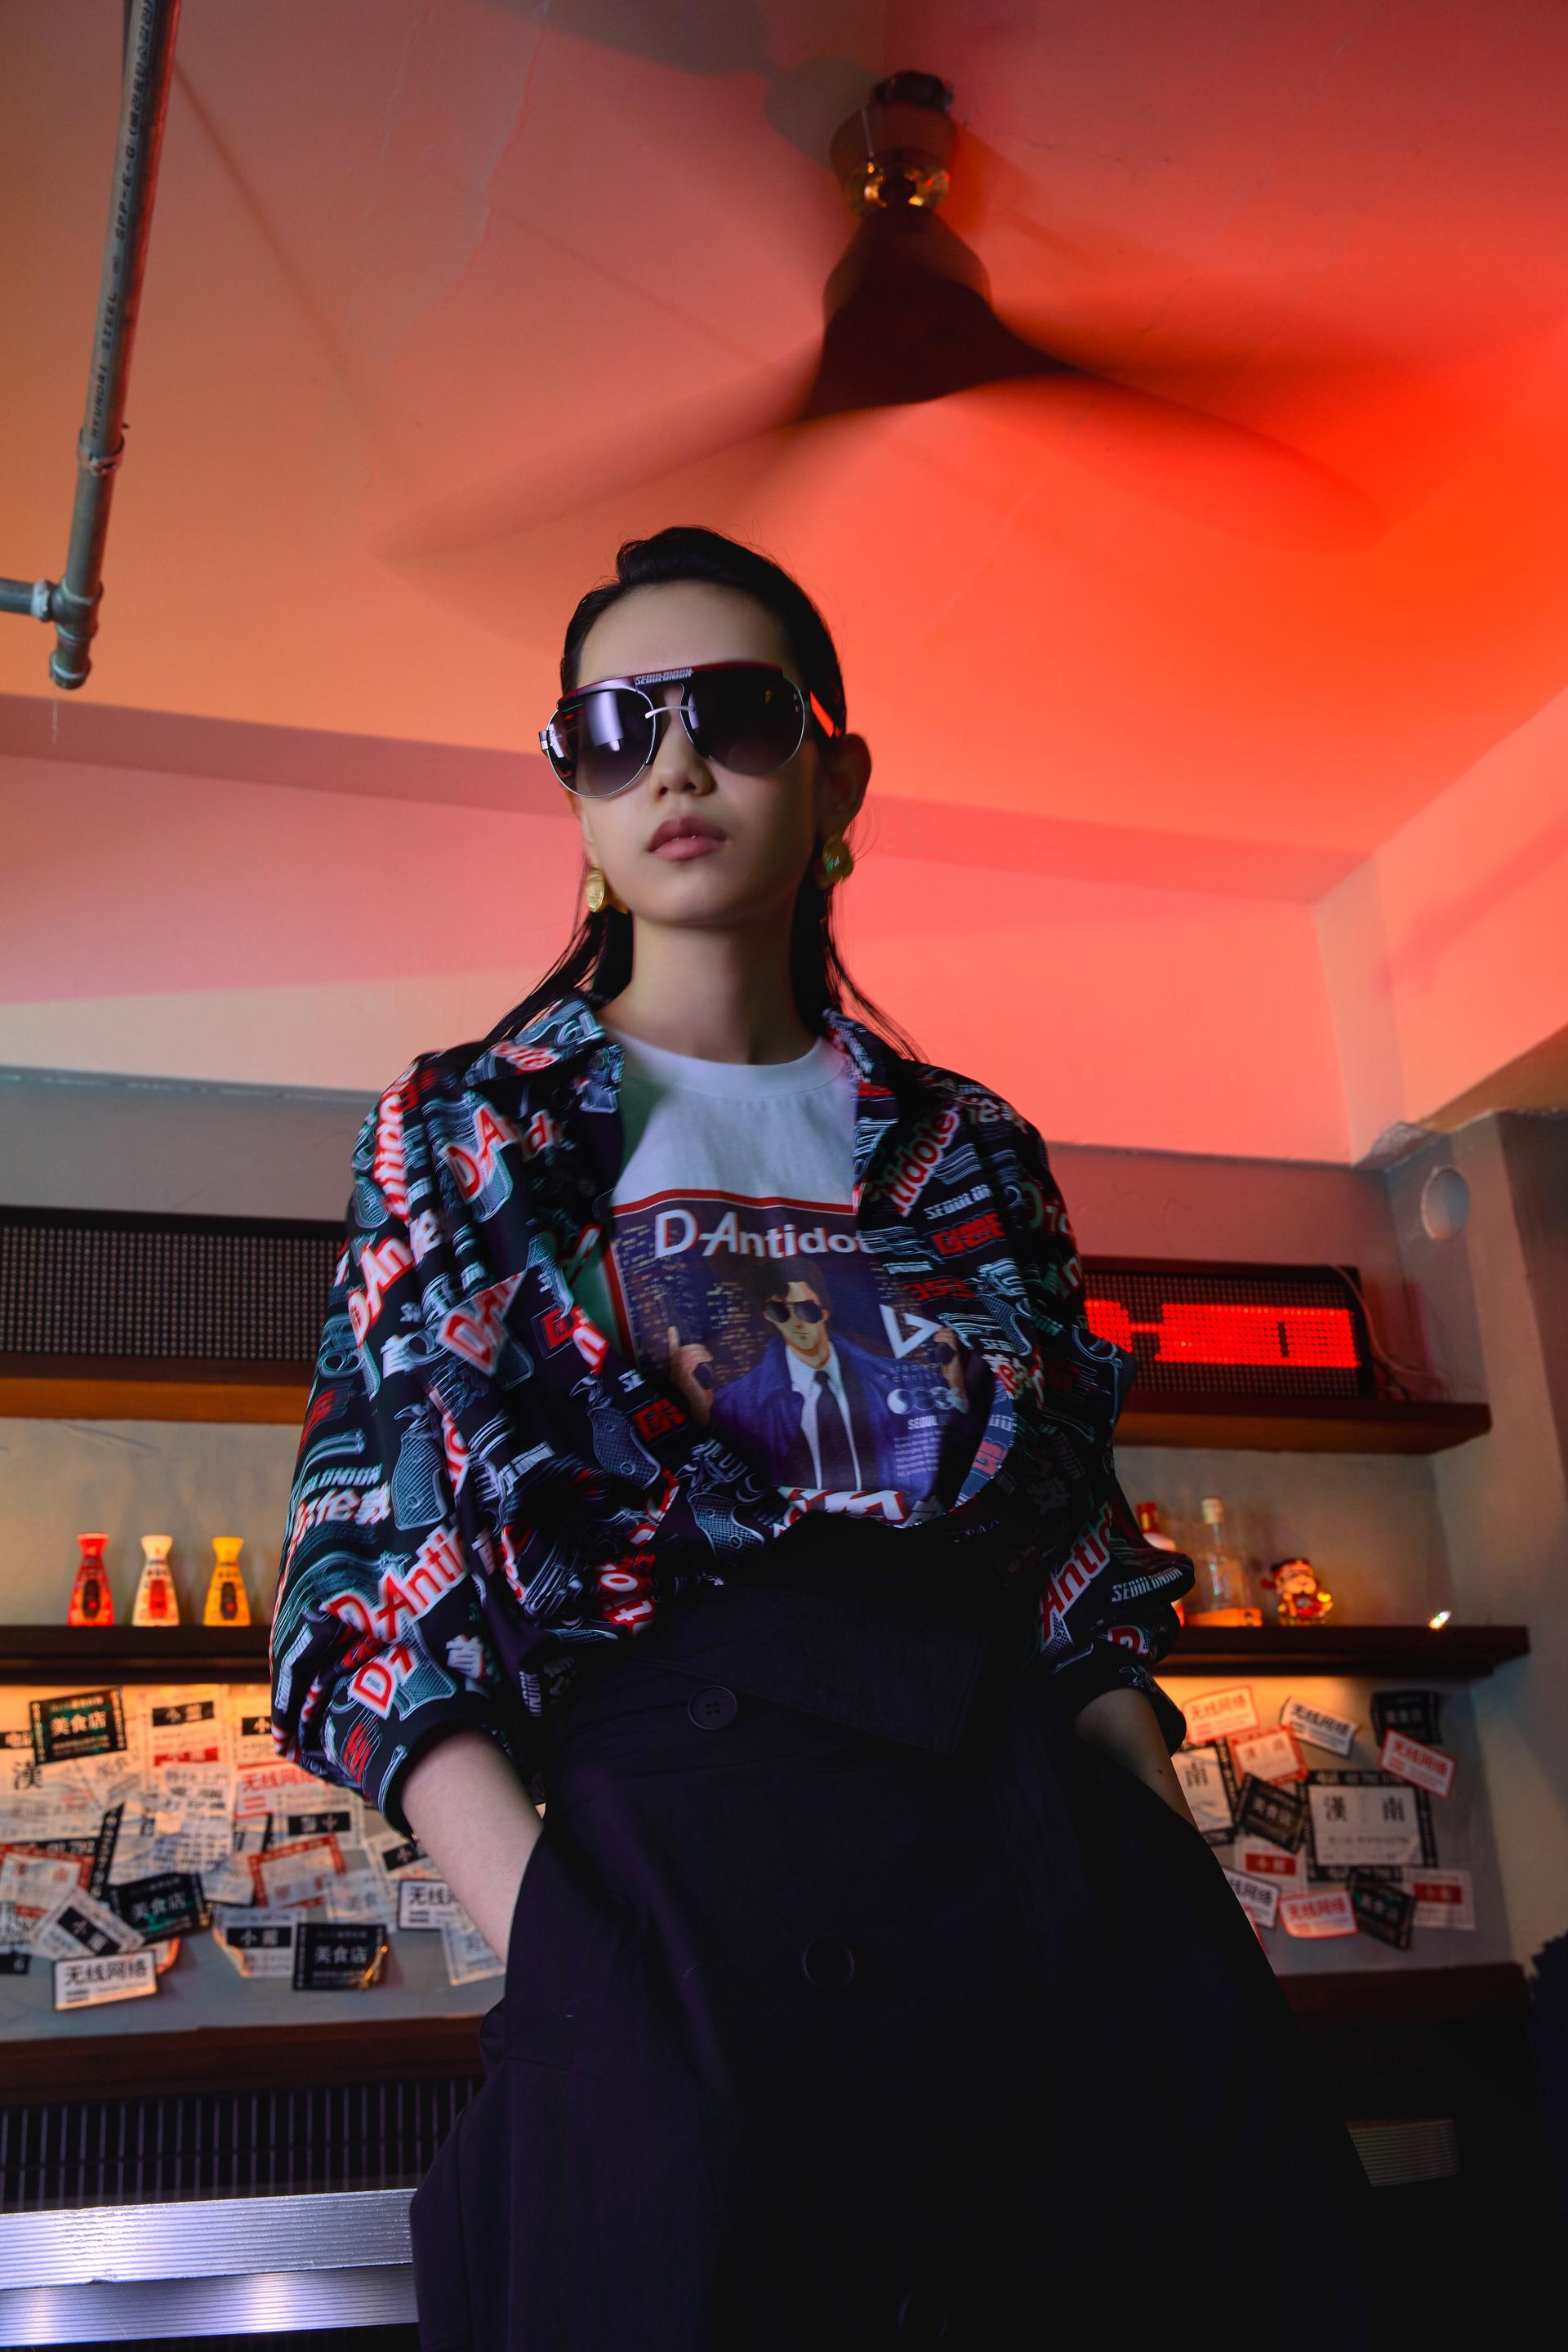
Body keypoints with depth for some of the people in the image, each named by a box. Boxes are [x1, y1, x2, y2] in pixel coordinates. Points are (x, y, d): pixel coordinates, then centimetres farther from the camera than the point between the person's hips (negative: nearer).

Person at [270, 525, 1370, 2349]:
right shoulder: (460, 1135, 7)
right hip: (669, 1840, -2)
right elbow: (366, 1577, -1)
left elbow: (1085, 1568, 13)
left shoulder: (972, 1155, 13)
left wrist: (1175, 1886, -2)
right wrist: (550, 1934, -15)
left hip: (1037, 1850, 3)